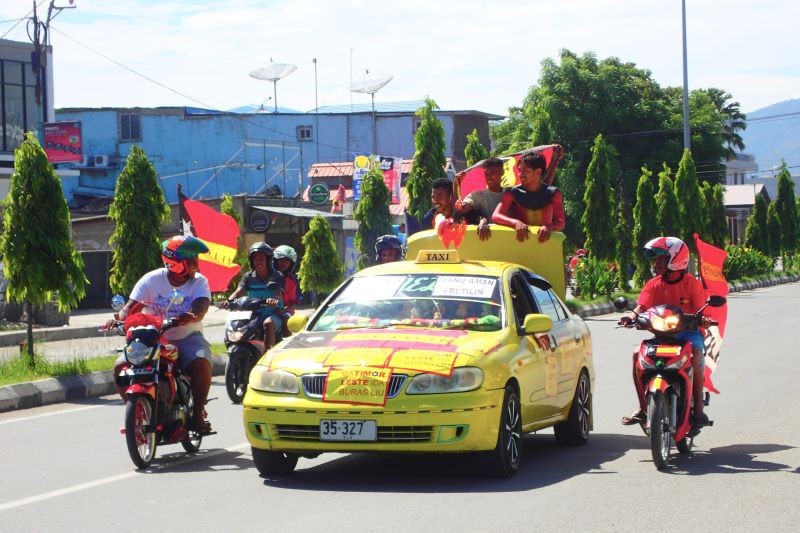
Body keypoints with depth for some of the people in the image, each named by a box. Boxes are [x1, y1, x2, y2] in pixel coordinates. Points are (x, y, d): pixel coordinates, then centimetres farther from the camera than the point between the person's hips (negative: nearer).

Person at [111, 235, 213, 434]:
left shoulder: (199, 281, -2)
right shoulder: (151, 280, -3)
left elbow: (201, 305, -21)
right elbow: (131, 305, -11)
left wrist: (191, 316, -45)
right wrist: (120, 317, -35)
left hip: (187, 337, -1)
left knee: (201, 363, -33)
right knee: (121, 367, -21)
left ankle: (197, 412, -11)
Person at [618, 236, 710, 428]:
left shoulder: (692, 283, -3)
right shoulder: (654, 284, 6)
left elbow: (700, 310, -9)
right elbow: (642, 306, -6)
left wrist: (702, 319, -34)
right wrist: (632, 316, -29)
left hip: (687, 332, -3)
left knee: (694, 356, -34)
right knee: (637, 354, -22)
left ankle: (698, 409, -22)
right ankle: (642, 408, -11)